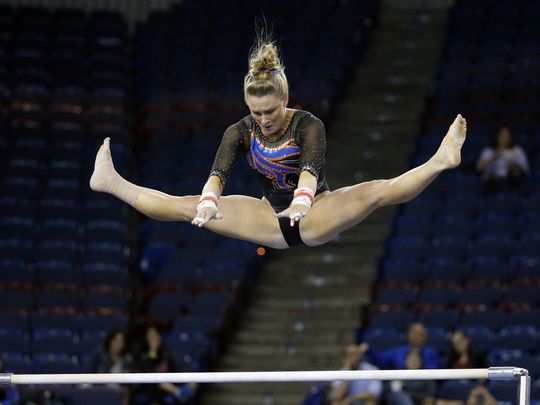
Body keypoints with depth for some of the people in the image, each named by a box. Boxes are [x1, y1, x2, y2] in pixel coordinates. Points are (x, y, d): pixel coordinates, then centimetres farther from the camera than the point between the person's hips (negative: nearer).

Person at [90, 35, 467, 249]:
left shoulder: (308, 125, -16)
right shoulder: (241, 132, -6)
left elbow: (311, 167, -34)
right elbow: (219, 173, -21)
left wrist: (303, 199, -58)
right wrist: (208, 203, -45)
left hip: (315, 214, -3)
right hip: (273, 220, 3)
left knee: (376, 191, -31)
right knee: (191, 206, -9)